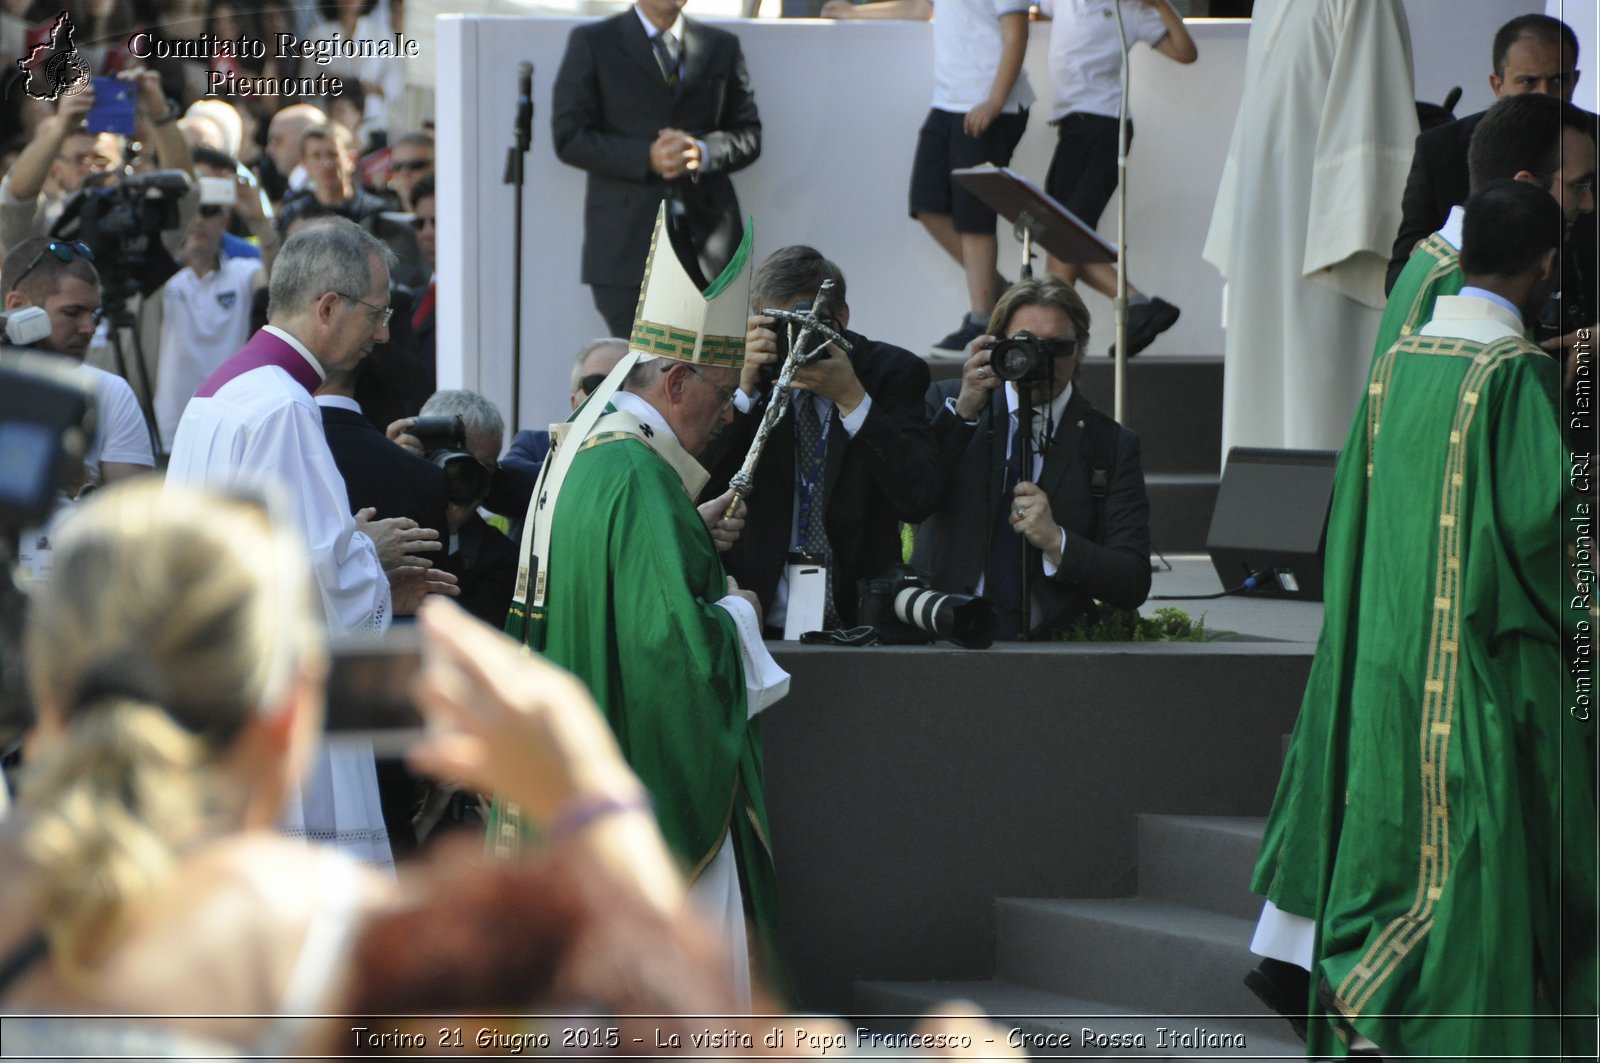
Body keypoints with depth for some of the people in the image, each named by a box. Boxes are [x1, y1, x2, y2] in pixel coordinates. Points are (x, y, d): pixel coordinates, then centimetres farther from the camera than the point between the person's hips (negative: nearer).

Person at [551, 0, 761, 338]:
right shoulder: (592, 43, 7)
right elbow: (569, 138, -1)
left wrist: (703, 152, -9)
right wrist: (647, 157, -15)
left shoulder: (722, 47, 17)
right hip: (628, 244, -2)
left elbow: (748, 136, 14)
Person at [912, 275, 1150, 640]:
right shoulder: (947, 401, 11)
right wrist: (963, 410, -13)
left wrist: (1056, 541, -14)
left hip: (1050, 645, 1)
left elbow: (1133, 586, 2)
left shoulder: (1112, 445, 8)